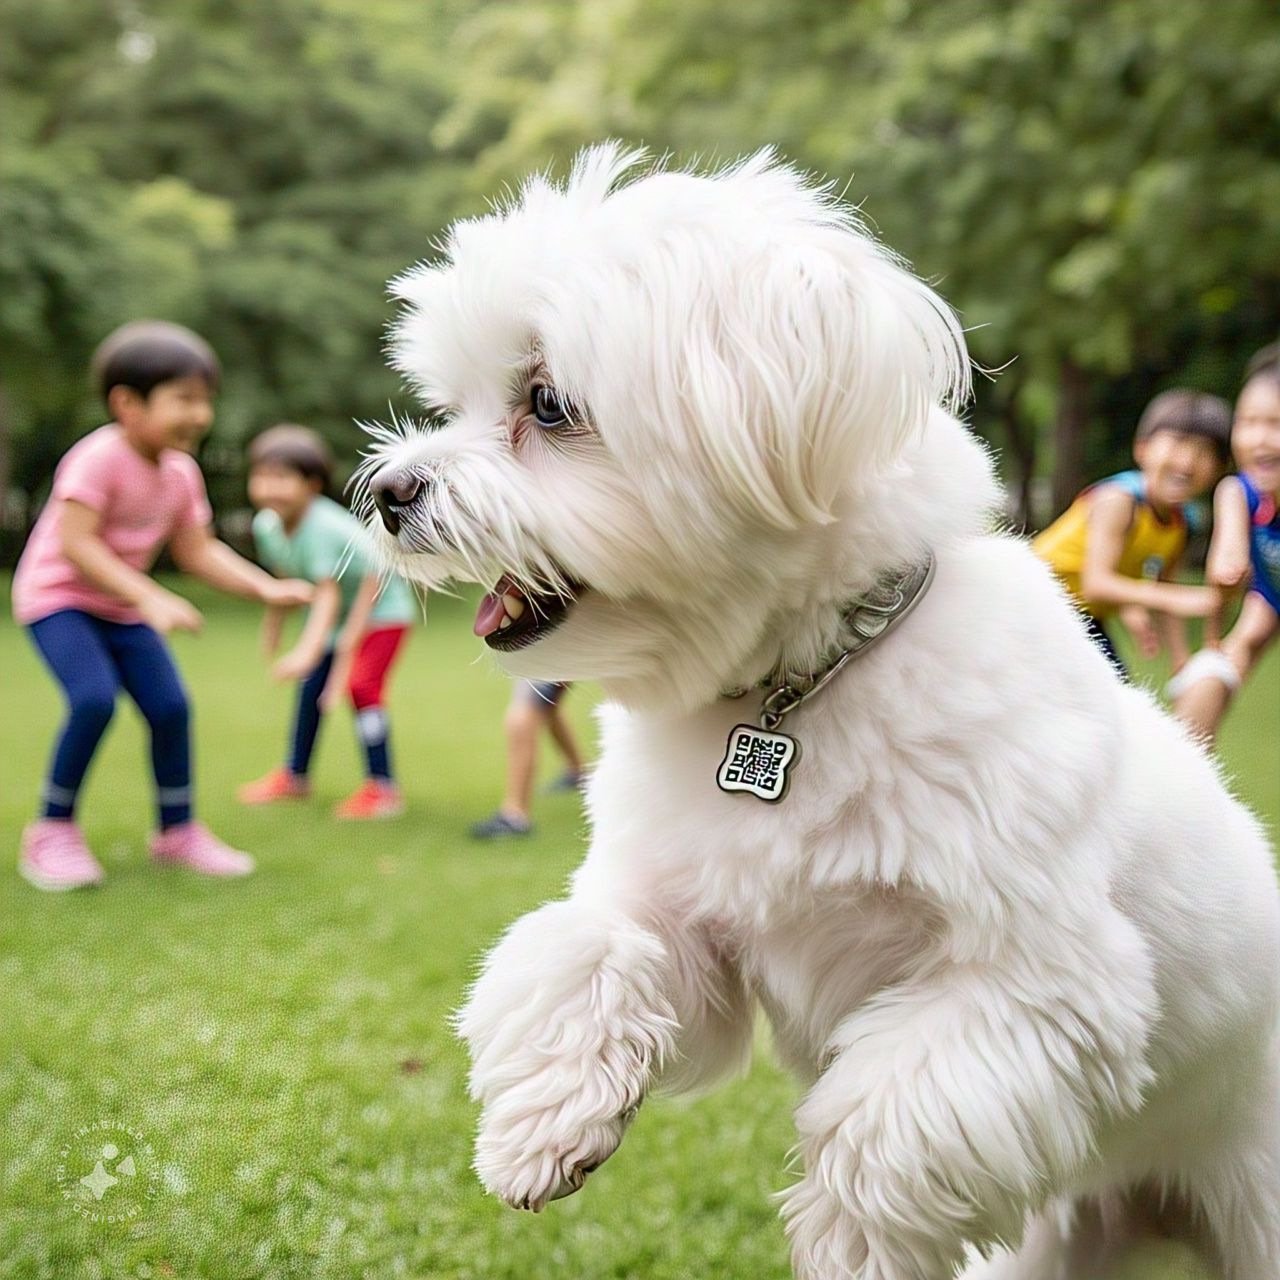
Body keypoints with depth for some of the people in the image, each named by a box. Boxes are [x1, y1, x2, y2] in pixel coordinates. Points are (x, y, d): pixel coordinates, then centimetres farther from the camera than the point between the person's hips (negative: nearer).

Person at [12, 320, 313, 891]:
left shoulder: (181, 472, -1)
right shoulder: (98, 458, -24)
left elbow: (197, 551, 3)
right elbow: (75, 544, -30)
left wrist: (266, 588, -9)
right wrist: (152, 599, -37)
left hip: (123, 606, 7)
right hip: (56, 594, -7)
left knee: (170, 706, -2)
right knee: (95, 699, -26)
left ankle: (178, 830, 16)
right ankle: (52, 831, -7)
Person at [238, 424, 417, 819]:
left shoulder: (321, 527, -35)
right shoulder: (266, 525, -11)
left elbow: (328, 593, -42)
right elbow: (282, 578, 5)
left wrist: (307, 649, -51)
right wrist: (273, 627, 11)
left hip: (381, 605, -8)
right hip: (341, 613, 9)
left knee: (361, 684, -20)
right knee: (311, 683, 13)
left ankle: (382, 788, -13)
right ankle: (295, 775, 31)